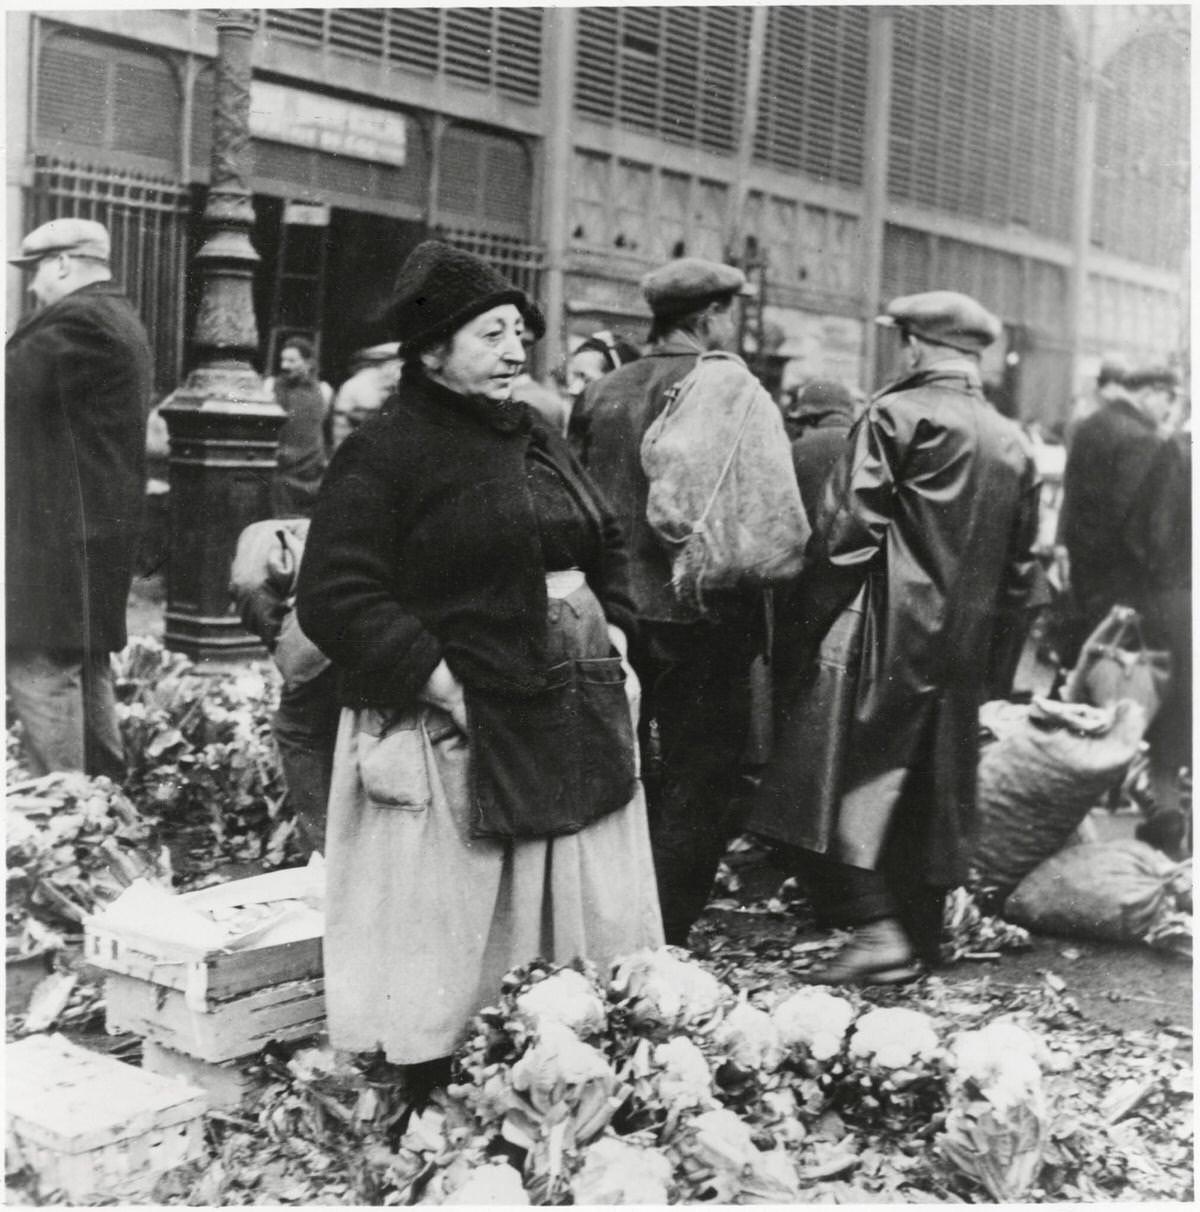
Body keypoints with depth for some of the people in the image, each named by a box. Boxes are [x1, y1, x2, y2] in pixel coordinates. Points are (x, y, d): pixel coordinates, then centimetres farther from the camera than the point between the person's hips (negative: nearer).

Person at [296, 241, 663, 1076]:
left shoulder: (537, 437, 14)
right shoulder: (384, 455, -10)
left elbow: (607, 543, 25)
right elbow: (334, 596, -17)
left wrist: (613, 626, 9)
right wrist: (430, 674, -21)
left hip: (577, 719, 8)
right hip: (461, 730, -8)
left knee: (595, 918, 14)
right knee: (453, 948, 0)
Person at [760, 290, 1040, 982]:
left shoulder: (896, 416, -7)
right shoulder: (1014, 445, 13)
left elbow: (848, 532, -14)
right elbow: (1022, 564, 16)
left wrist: (803, 628, -8)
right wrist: (991, 660, 21)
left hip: (889, 633, -7)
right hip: (967, 648, 7)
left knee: (850, 771, -3)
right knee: (935, 789, 13)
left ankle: (879, 927, -13)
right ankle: (921, 938, 22)